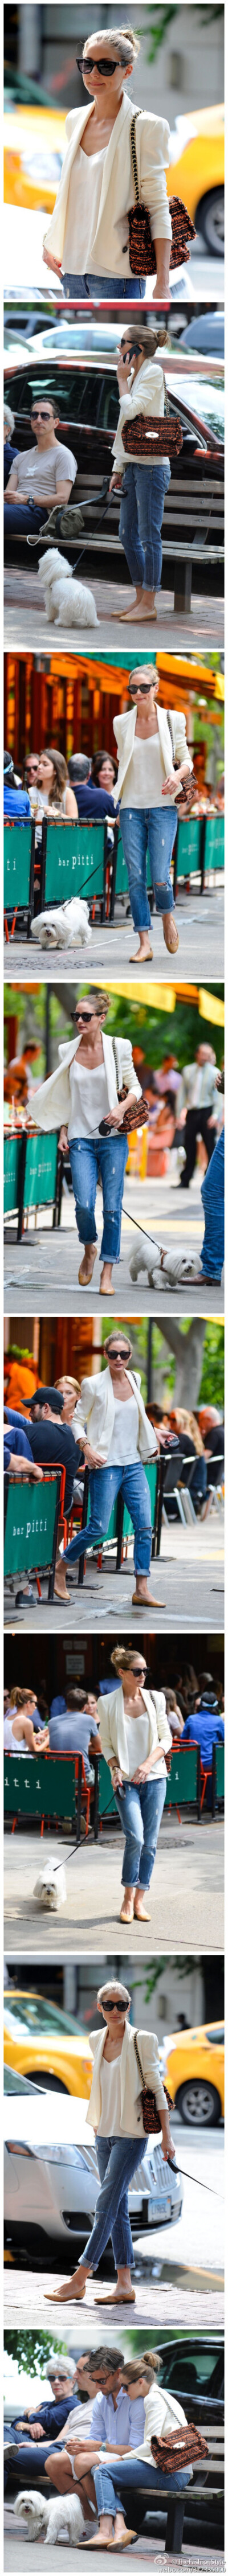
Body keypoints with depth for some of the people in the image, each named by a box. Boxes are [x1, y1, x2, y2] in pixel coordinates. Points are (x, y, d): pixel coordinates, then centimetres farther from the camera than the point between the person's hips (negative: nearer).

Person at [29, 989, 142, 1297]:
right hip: (81, 1139, 1)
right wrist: (63, 1132, 8)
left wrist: (122, 1107, -14)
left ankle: (107, 1274, 7)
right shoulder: (68, 1052, 5)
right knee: (84, 1204, -12)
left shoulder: (118, 1048, -2)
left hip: (113, 1137, -1)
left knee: (112, 1207, -2)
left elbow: (135, 1086, 5)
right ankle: (89, 1249, 19)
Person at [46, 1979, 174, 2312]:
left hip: (131, 2134, -6)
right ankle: (125, 2284, 7)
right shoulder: (96, 2040, 8)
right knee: (118, 2209, 6)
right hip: (105, 2133, 6)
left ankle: (79, 2280, -11)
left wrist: (167, 2136, -9)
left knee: (107, 2205, -9)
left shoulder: (142, 2041, -9)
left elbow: (157, 2088, -7)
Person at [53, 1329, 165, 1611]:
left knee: (145, 1526, -3)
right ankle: (60, 1566, 16)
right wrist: (87, 1448, -18)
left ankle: (142, 1590, 1)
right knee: (98, 1527, -6)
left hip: (134, 1464, 5)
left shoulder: (135, 1380, 7)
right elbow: (78, 1420, -4)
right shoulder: (94, 1385, -9)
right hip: (107, 1465, -5)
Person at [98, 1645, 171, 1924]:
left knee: (149, 1843, 3)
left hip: (154, 1778, 3)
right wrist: (115, 1769, -12)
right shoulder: (108, 1704, -2)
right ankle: (128, 1899, -2)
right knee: (135, 1838, -16)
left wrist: (149, 1762, -11)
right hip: (126, 1782, -3)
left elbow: (166, 1738, 4)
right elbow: (106, 1744, 4)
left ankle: (139, 1901, 11)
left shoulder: (155, 1699, 3)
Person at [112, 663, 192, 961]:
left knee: (160, 878, -9)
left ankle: (168, 917, 23)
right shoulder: (122, 723, 7)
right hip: (131, 808, 2)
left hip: (162, 807, -2)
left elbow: (186, 760, 5)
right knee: (136, 877, -3)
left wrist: (178, 774, -18)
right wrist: (114, 803, 13)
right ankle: (145, 943, 1)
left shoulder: (172, 720, 0)